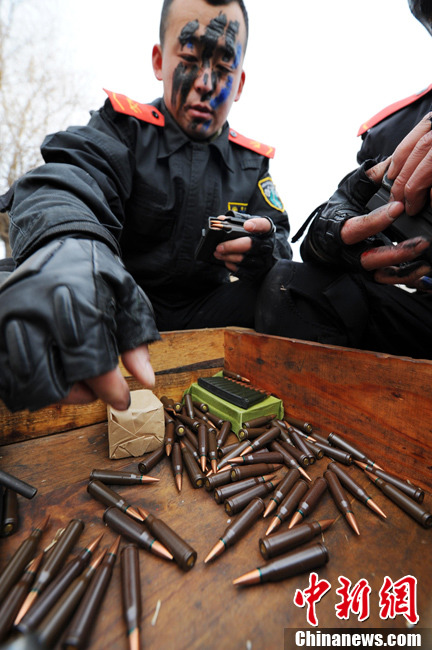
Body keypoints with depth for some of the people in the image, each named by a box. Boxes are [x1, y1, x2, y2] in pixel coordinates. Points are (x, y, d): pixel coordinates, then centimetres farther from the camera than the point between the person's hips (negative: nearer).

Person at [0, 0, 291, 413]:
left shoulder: (251, 161, 10)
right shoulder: (121, 128, -2)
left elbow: (279, 243, 7)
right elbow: (64, 185, -22)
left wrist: (265, 248, -20)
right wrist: (67, 248, -47)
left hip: (204, 313, 3)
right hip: (128, 304, -2)